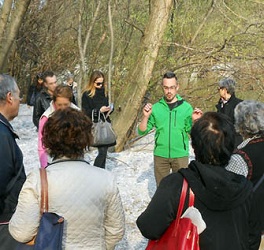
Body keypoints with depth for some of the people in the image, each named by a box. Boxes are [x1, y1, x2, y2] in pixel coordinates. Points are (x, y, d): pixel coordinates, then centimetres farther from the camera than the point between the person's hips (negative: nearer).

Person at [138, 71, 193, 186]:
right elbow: (141, 131, 1)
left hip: (180, 155, -1)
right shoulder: (156, 108, 0)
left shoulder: (186, 107, -2)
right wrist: (146, 116, -15)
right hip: (160, 155, 1)